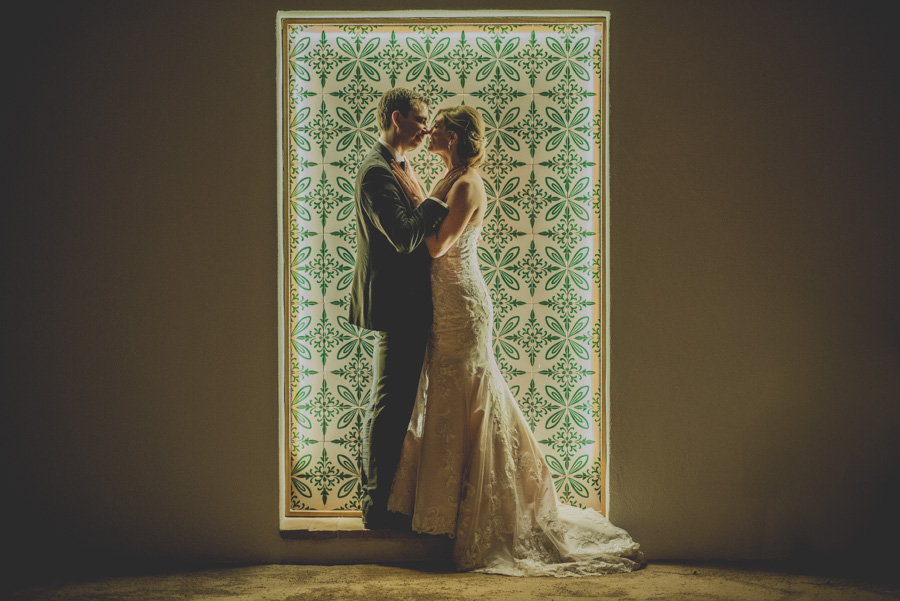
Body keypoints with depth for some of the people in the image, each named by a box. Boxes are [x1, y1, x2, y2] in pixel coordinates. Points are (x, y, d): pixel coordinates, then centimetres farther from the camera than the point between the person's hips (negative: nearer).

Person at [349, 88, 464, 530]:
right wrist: (439, 195, -18)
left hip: (399, 305, 11)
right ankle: (379, 506, 7)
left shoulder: (393, 166, 15)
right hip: (395, 306, -11)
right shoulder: (377, 171, -18)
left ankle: (374, 492, 32)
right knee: (390, 406, -3)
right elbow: (406, 237, -26)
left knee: (385, 403, 19)